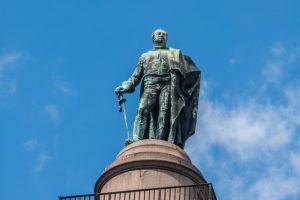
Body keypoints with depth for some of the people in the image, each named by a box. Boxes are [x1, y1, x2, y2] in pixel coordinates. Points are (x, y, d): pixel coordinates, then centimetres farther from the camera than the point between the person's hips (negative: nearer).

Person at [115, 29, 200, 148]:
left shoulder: (174, 53, 29)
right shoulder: (145, 56, 31)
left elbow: (187, 67, 16)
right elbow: (136, 76, 21)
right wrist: (124, 87, 5)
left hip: (167, 85, 0)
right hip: (150, 85, 0)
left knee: (164, 113, -19)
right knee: (143, 109, -25)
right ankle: (137, 141, -38)